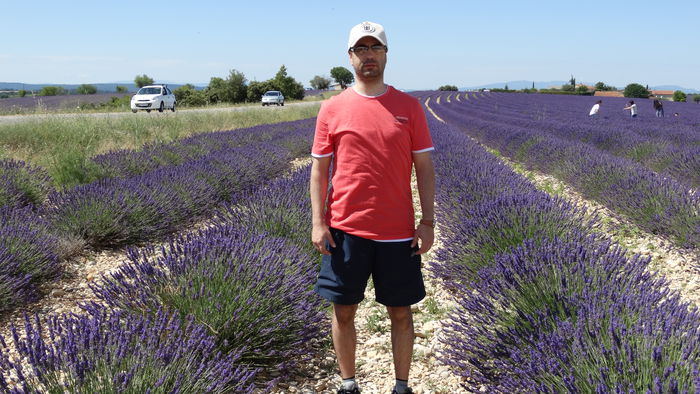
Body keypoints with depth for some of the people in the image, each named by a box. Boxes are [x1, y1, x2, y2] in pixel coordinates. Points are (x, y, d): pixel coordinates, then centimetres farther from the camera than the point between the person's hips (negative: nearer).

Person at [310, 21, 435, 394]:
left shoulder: (409, 107, 3)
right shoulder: (332, 109, 2)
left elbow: (424, 167, 3)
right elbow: (319, 168, 4)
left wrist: (428, 221, -3)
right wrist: (318, 223, -3)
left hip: (398, 232, 0)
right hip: (345, 230, 0)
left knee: (401, 313, 9)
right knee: (343, 311, 9)